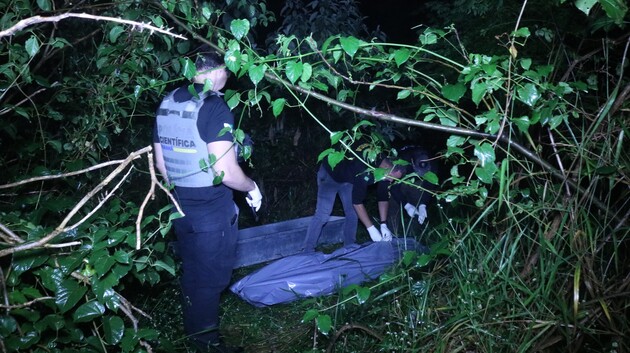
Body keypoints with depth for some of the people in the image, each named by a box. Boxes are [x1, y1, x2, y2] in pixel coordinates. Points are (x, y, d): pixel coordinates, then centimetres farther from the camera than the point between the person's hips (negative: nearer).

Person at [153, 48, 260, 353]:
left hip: (181, 206, 7)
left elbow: (161, 164, 11)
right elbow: (226, 172, -24)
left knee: (192, 272, 22)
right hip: (212, 209, -7)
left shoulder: (167, 103, 4)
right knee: (211, 276, 9)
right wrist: (252, 188, -5)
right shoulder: (214, 107, -19)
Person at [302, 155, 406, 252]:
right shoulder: (364, 169, -42)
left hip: (348, 178, 8)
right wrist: (371, 228, -36)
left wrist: (384, 225, -16)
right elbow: (357, 201, -39)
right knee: (323, 214, -15)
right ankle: (307, 250, -12)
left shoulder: (385, 170, -18)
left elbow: (383, 197, -9)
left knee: (352, 213, 1)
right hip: (330, 173, -7)